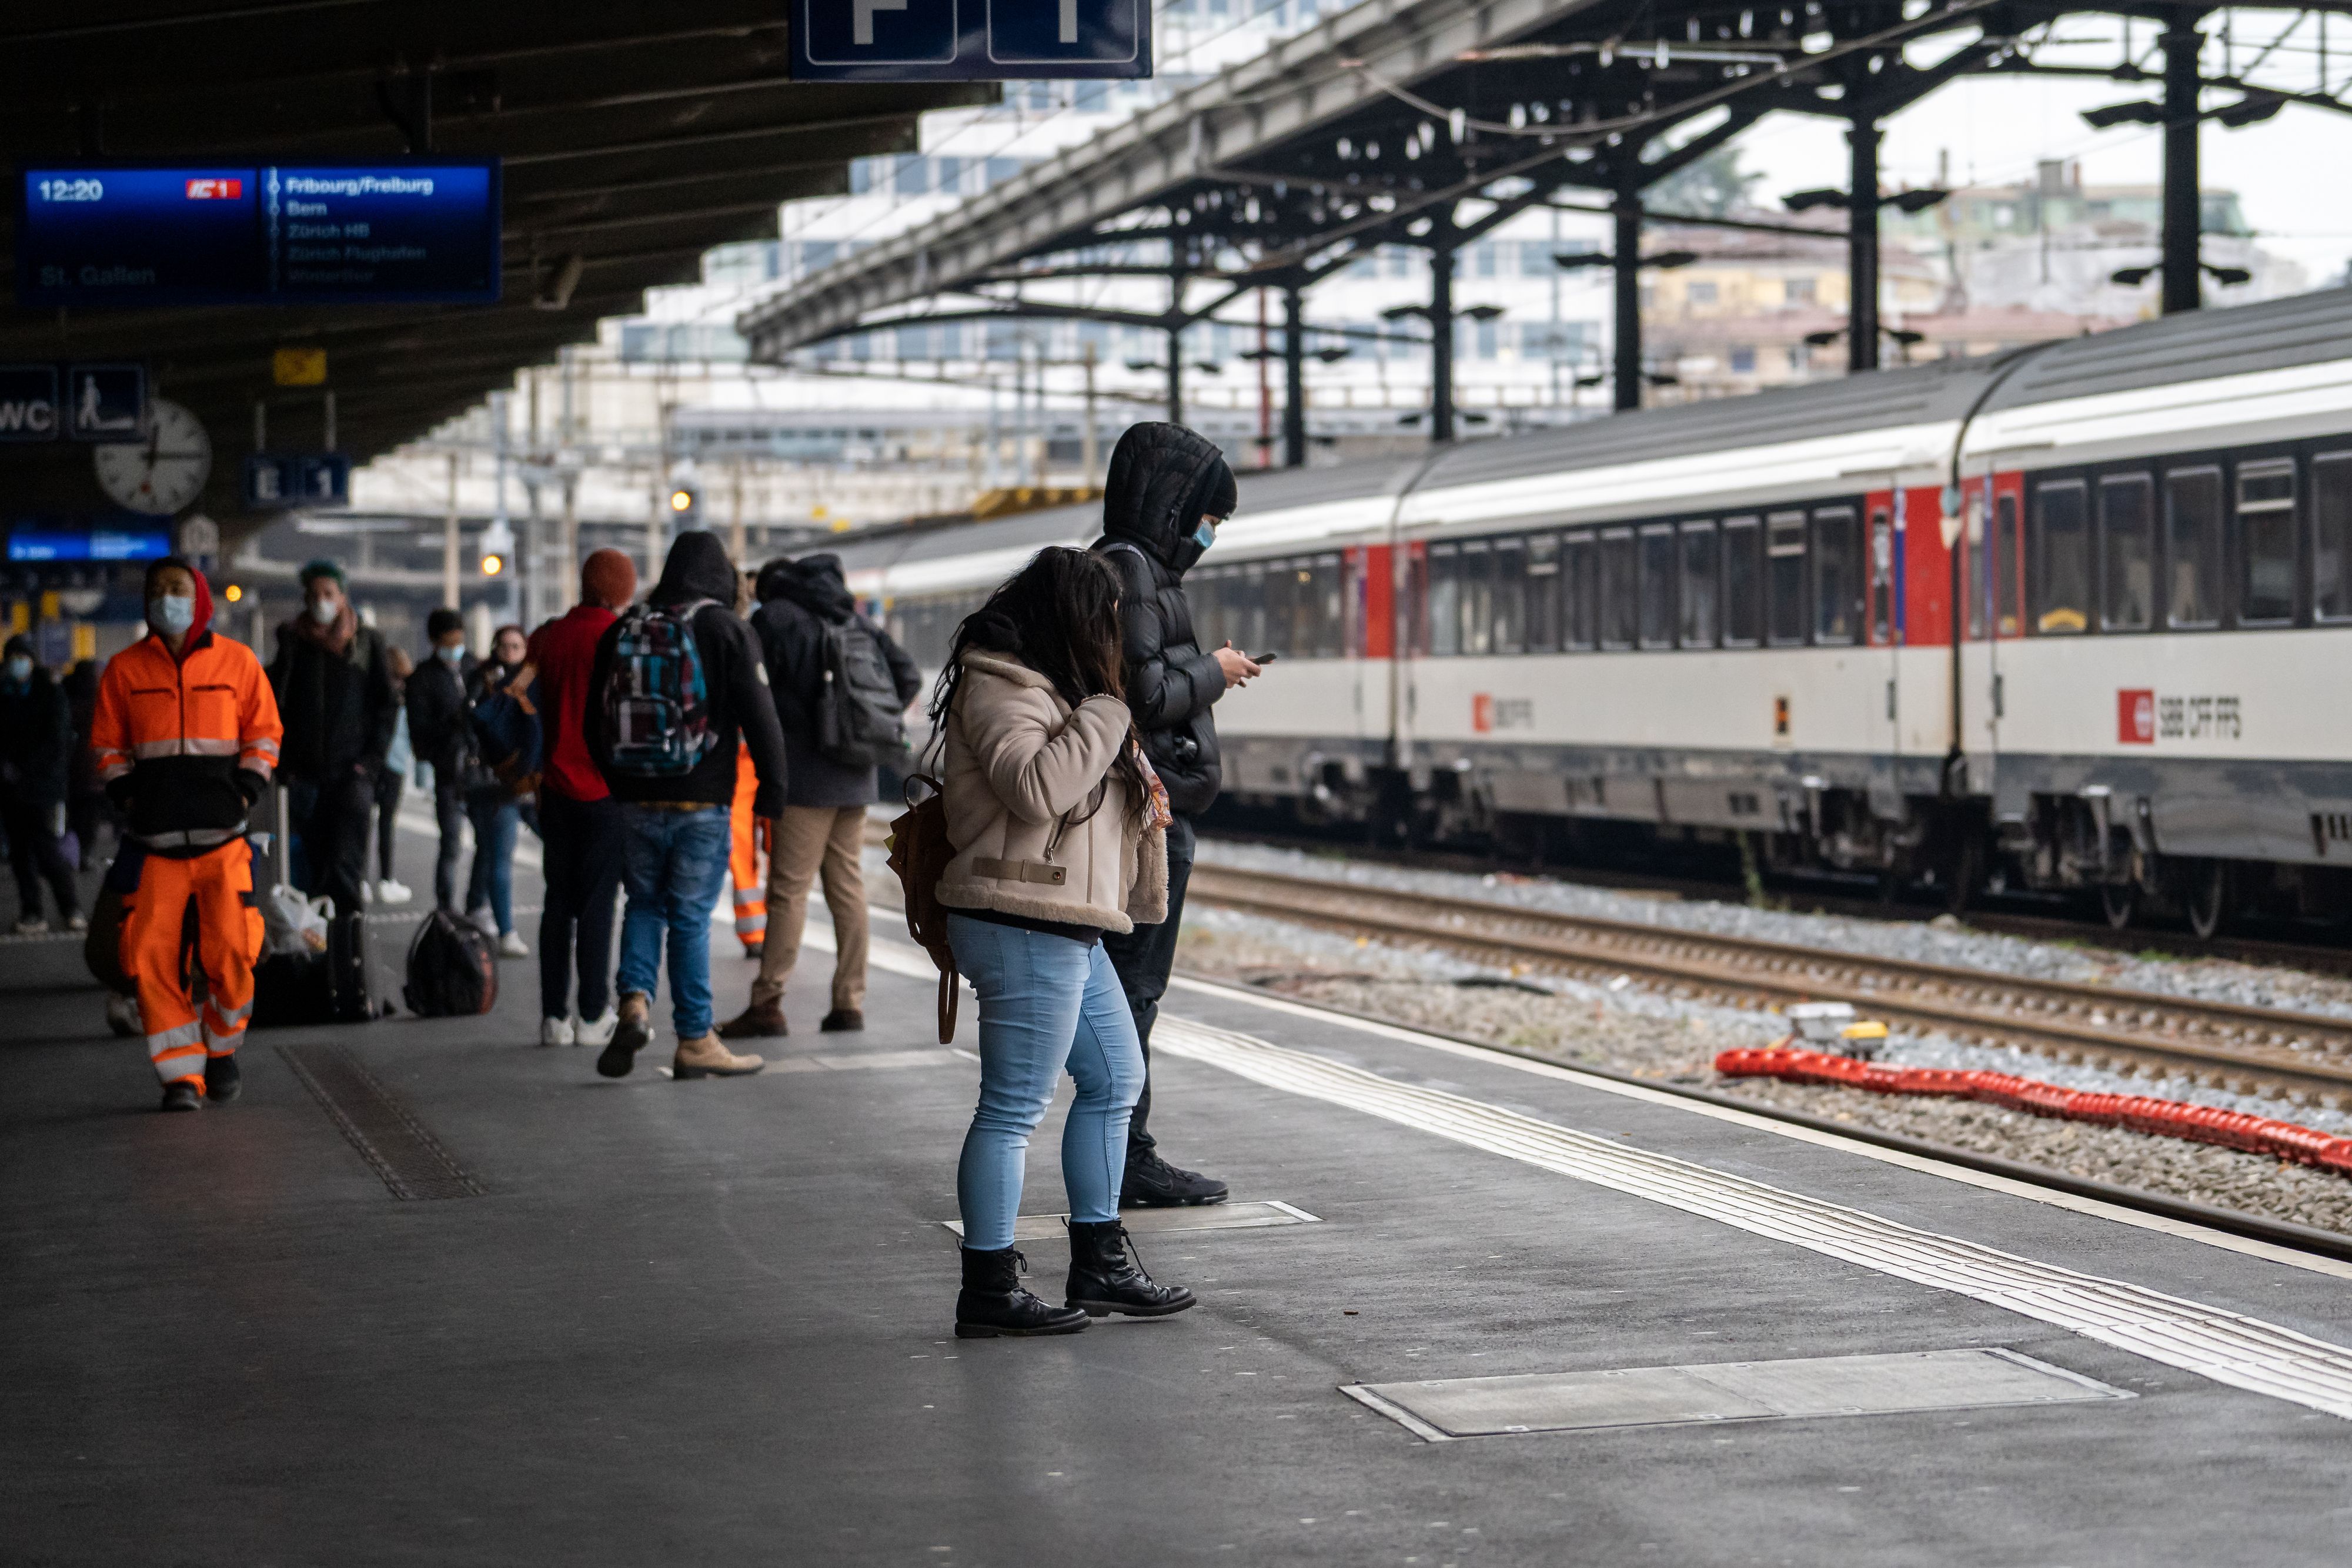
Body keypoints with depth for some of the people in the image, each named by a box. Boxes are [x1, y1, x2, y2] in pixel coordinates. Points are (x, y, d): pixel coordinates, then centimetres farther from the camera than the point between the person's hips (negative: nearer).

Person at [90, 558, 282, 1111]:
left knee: (231, 950, -8)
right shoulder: (125, 670, 9)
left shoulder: (236, 662, 6)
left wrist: (245, 791, -2)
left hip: (222, 835, -1)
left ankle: (221, 1050, 17)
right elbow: (107, 745, 15)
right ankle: (181, 1074, 1)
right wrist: (127, 795, 1)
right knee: (153, 955, -7)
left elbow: (263, 733, 11)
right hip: (154, 838, 1)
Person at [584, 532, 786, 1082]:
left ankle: (635, 1001, -5)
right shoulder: (727, 629, -6)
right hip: (702, 802, -3)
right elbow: (759, 718, -9)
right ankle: (695, 1041, 6)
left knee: (644, 904, 17)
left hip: (637, 802, 3)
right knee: (691, 917, 2)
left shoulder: (622, 630, 7)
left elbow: (595, 724, 12)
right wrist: (772, 788, 0)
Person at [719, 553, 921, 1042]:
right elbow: (909, 677, 10)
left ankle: (768, 1003, -6)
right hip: (855, 779, 5)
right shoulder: (856, 621, 12)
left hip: (804, 778, -5)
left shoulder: (773, 619, -4)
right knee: (848, 887, 9)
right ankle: (850, 1000, 8)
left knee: (788, 890, -5)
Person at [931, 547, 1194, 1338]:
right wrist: (1109, 710, -18)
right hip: (1022, 926, -11)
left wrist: (1137, 792, 13)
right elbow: (1037, 786, -27)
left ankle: (1100, 1264, 25)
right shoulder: (997, 688, -13)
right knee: (1014, 1107, -7)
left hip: (1066, 929, 11)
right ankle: (989, 1290, -3)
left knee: (1116, 1078, 17)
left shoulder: (1044, 685, 20)